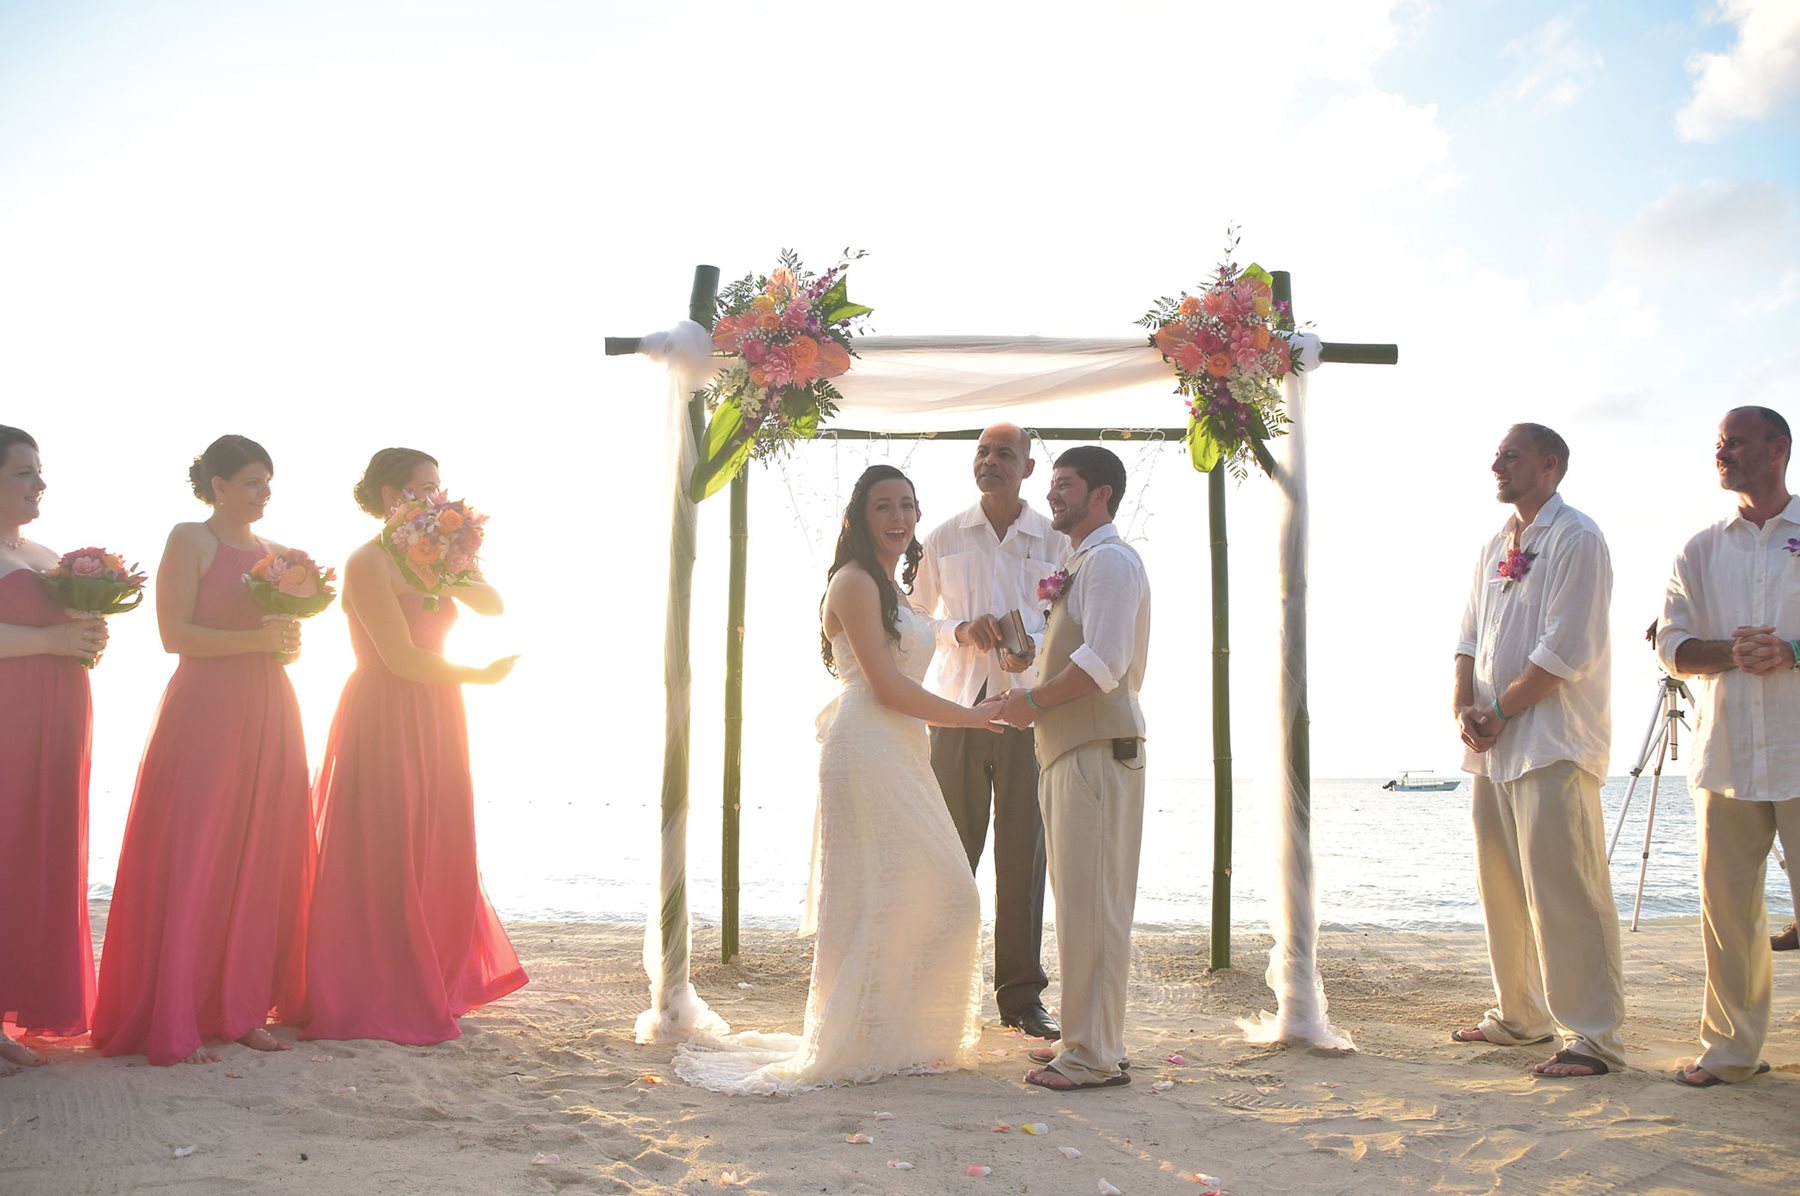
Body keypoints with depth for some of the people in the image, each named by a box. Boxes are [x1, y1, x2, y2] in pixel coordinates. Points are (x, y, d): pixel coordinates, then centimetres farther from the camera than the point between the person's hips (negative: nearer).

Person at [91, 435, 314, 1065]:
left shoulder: (276, 553, 17)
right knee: (191, 863, -5)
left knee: (262, 863, 5)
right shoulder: (190, 541, -1)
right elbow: (175, 634, -9)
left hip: (270, 714, 6)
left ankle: (242, 1010, 13)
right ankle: (172, 1027, 0)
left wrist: (289, 642, 2)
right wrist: (255, 639, -17)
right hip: (205, 712, -6)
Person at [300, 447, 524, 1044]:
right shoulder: (368, 563, -13)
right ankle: (378, 1001, 8)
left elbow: (493, 605, 0)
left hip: (433, 722, 8)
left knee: (438, 857, 12)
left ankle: (435, 985, 25)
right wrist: (481, 676, -10)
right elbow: (401, 658, -19)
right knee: (383, 860, -2)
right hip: (385, 720, -8)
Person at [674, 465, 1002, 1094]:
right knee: (875, 898, -7)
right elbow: (886, 684, -14)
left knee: (938, 895, 10)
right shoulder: (855, 581, -7)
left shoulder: (890, 588, 22)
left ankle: (901, 1035, 20)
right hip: (867, 752, -10)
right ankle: (859, 1046, 4)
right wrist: (975, 716, -8)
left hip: (901, 753, 10)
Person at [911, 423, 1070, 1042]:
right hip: (958, 706, 0)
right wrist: (960, 631, -7)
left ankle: (1021, 994, 11)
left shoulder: (1055, 541, 7)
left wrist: (1037, 651, -12)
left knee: (1024, 852, 2)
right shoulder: (945, 538, 9)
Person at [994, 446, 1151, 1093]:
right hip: (1073, 752, 10)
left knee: (1091, 906, -7)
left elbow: (1102, 664, -21)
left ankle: (1095, 1057, -1)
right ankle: (1086, 1038, 23)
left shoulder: (1110, 559, -10)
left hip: (1099, 753, -10)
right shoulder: (1081, 564, 22)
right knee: (1080, 905, 14)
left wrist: (1032, 701, -12)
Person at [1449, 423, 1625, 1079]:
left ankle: (1594, 1036, -3)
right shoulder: (1496, 545, 18)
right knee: (1502, 887, 14)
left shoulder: (1576, 539, -9)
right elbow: (1471, 637, 17)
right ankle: (1520, 1016, 26)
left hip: (1554, 743, -9)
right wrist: (1466, 710, 0)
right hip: (1495, 748, 9)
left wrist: (1498, 713, -11)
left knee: (1563, 890, -9)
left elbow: (1566, 650, -16)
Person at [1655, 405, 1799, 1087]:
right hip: (1728, 754, 3)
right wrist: (1731, 653, -10)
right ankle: (1732, 1047, 13)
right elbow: (1673, 646, 9)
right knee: (1727, 902, 4)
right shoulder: (1701, 552, 16)